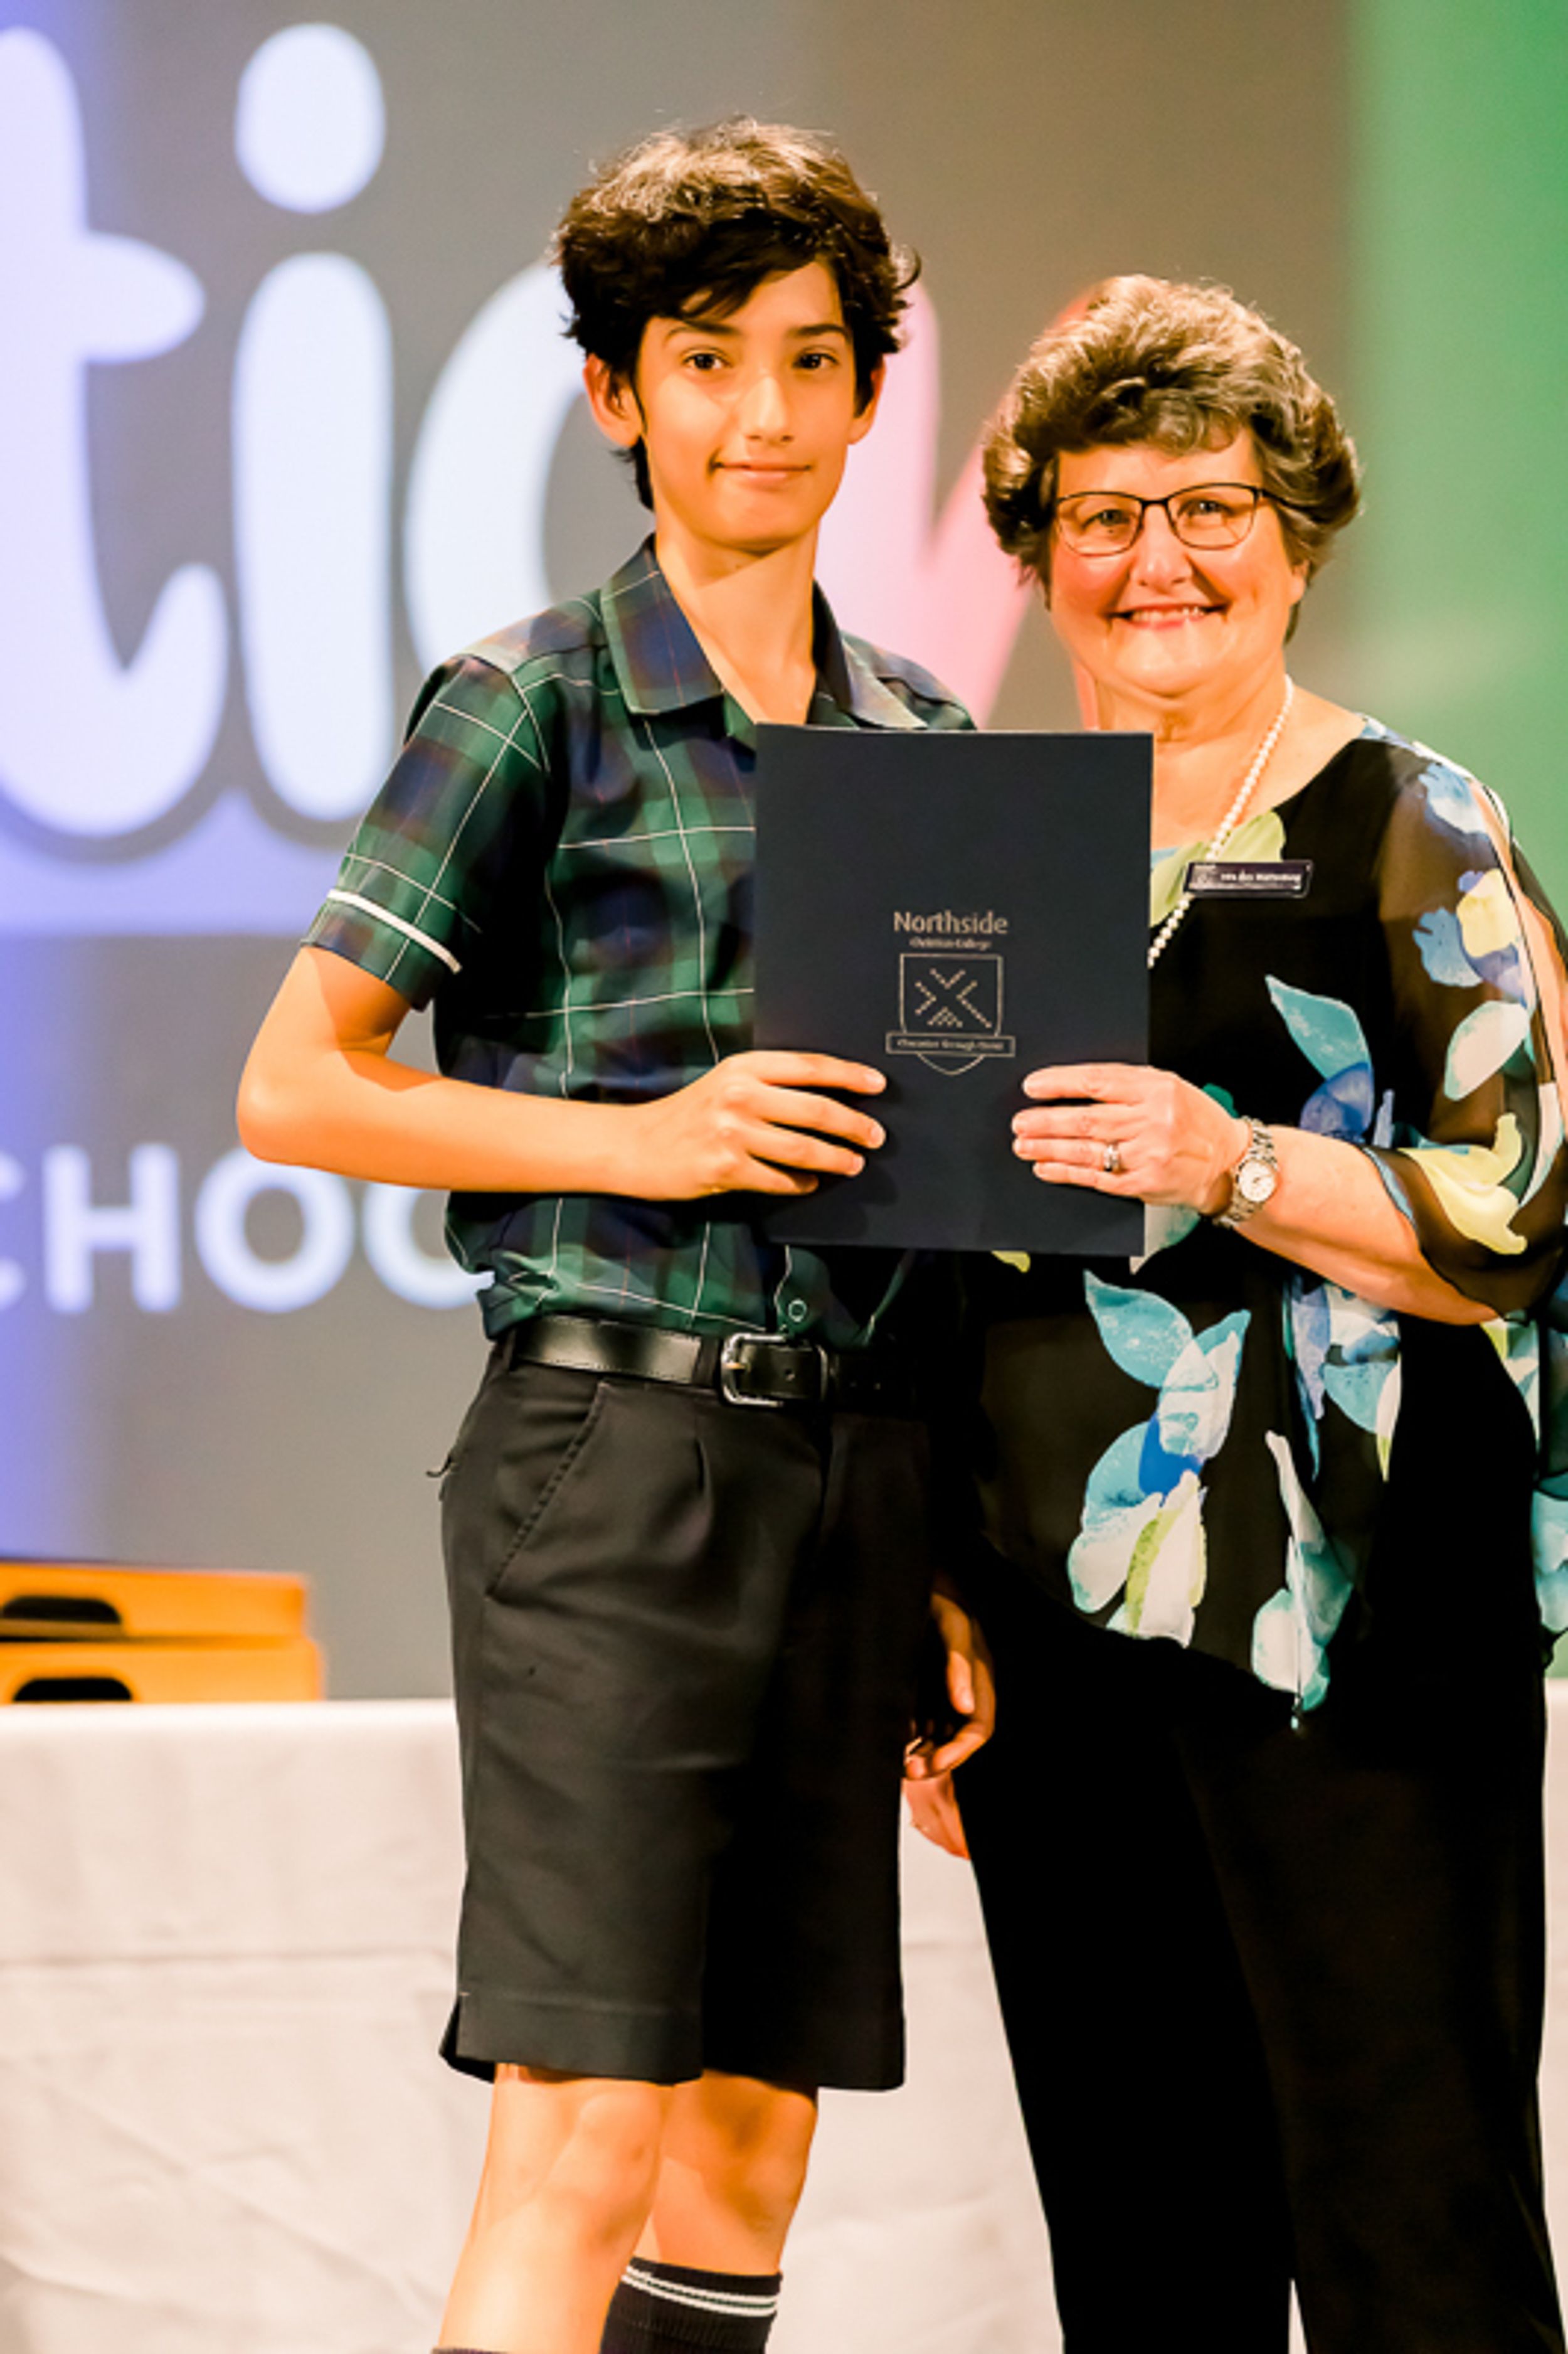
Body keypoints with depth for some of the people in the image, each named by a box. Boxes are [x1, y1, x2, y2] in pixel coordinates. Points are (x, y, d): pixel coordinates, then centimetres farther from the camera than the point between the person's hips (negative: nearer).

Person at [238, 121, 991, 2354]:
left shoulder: (919, 737, 14)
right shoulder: (537, 706, -2)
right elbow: (294, 1090, -4)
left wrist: (945, 1559, 14)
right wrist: (646, 1139, -14)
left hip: (850, 1461, 6)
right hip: (612, 1440, -6)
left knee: (755, 2132, 7)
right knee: (583, 2140, -12)